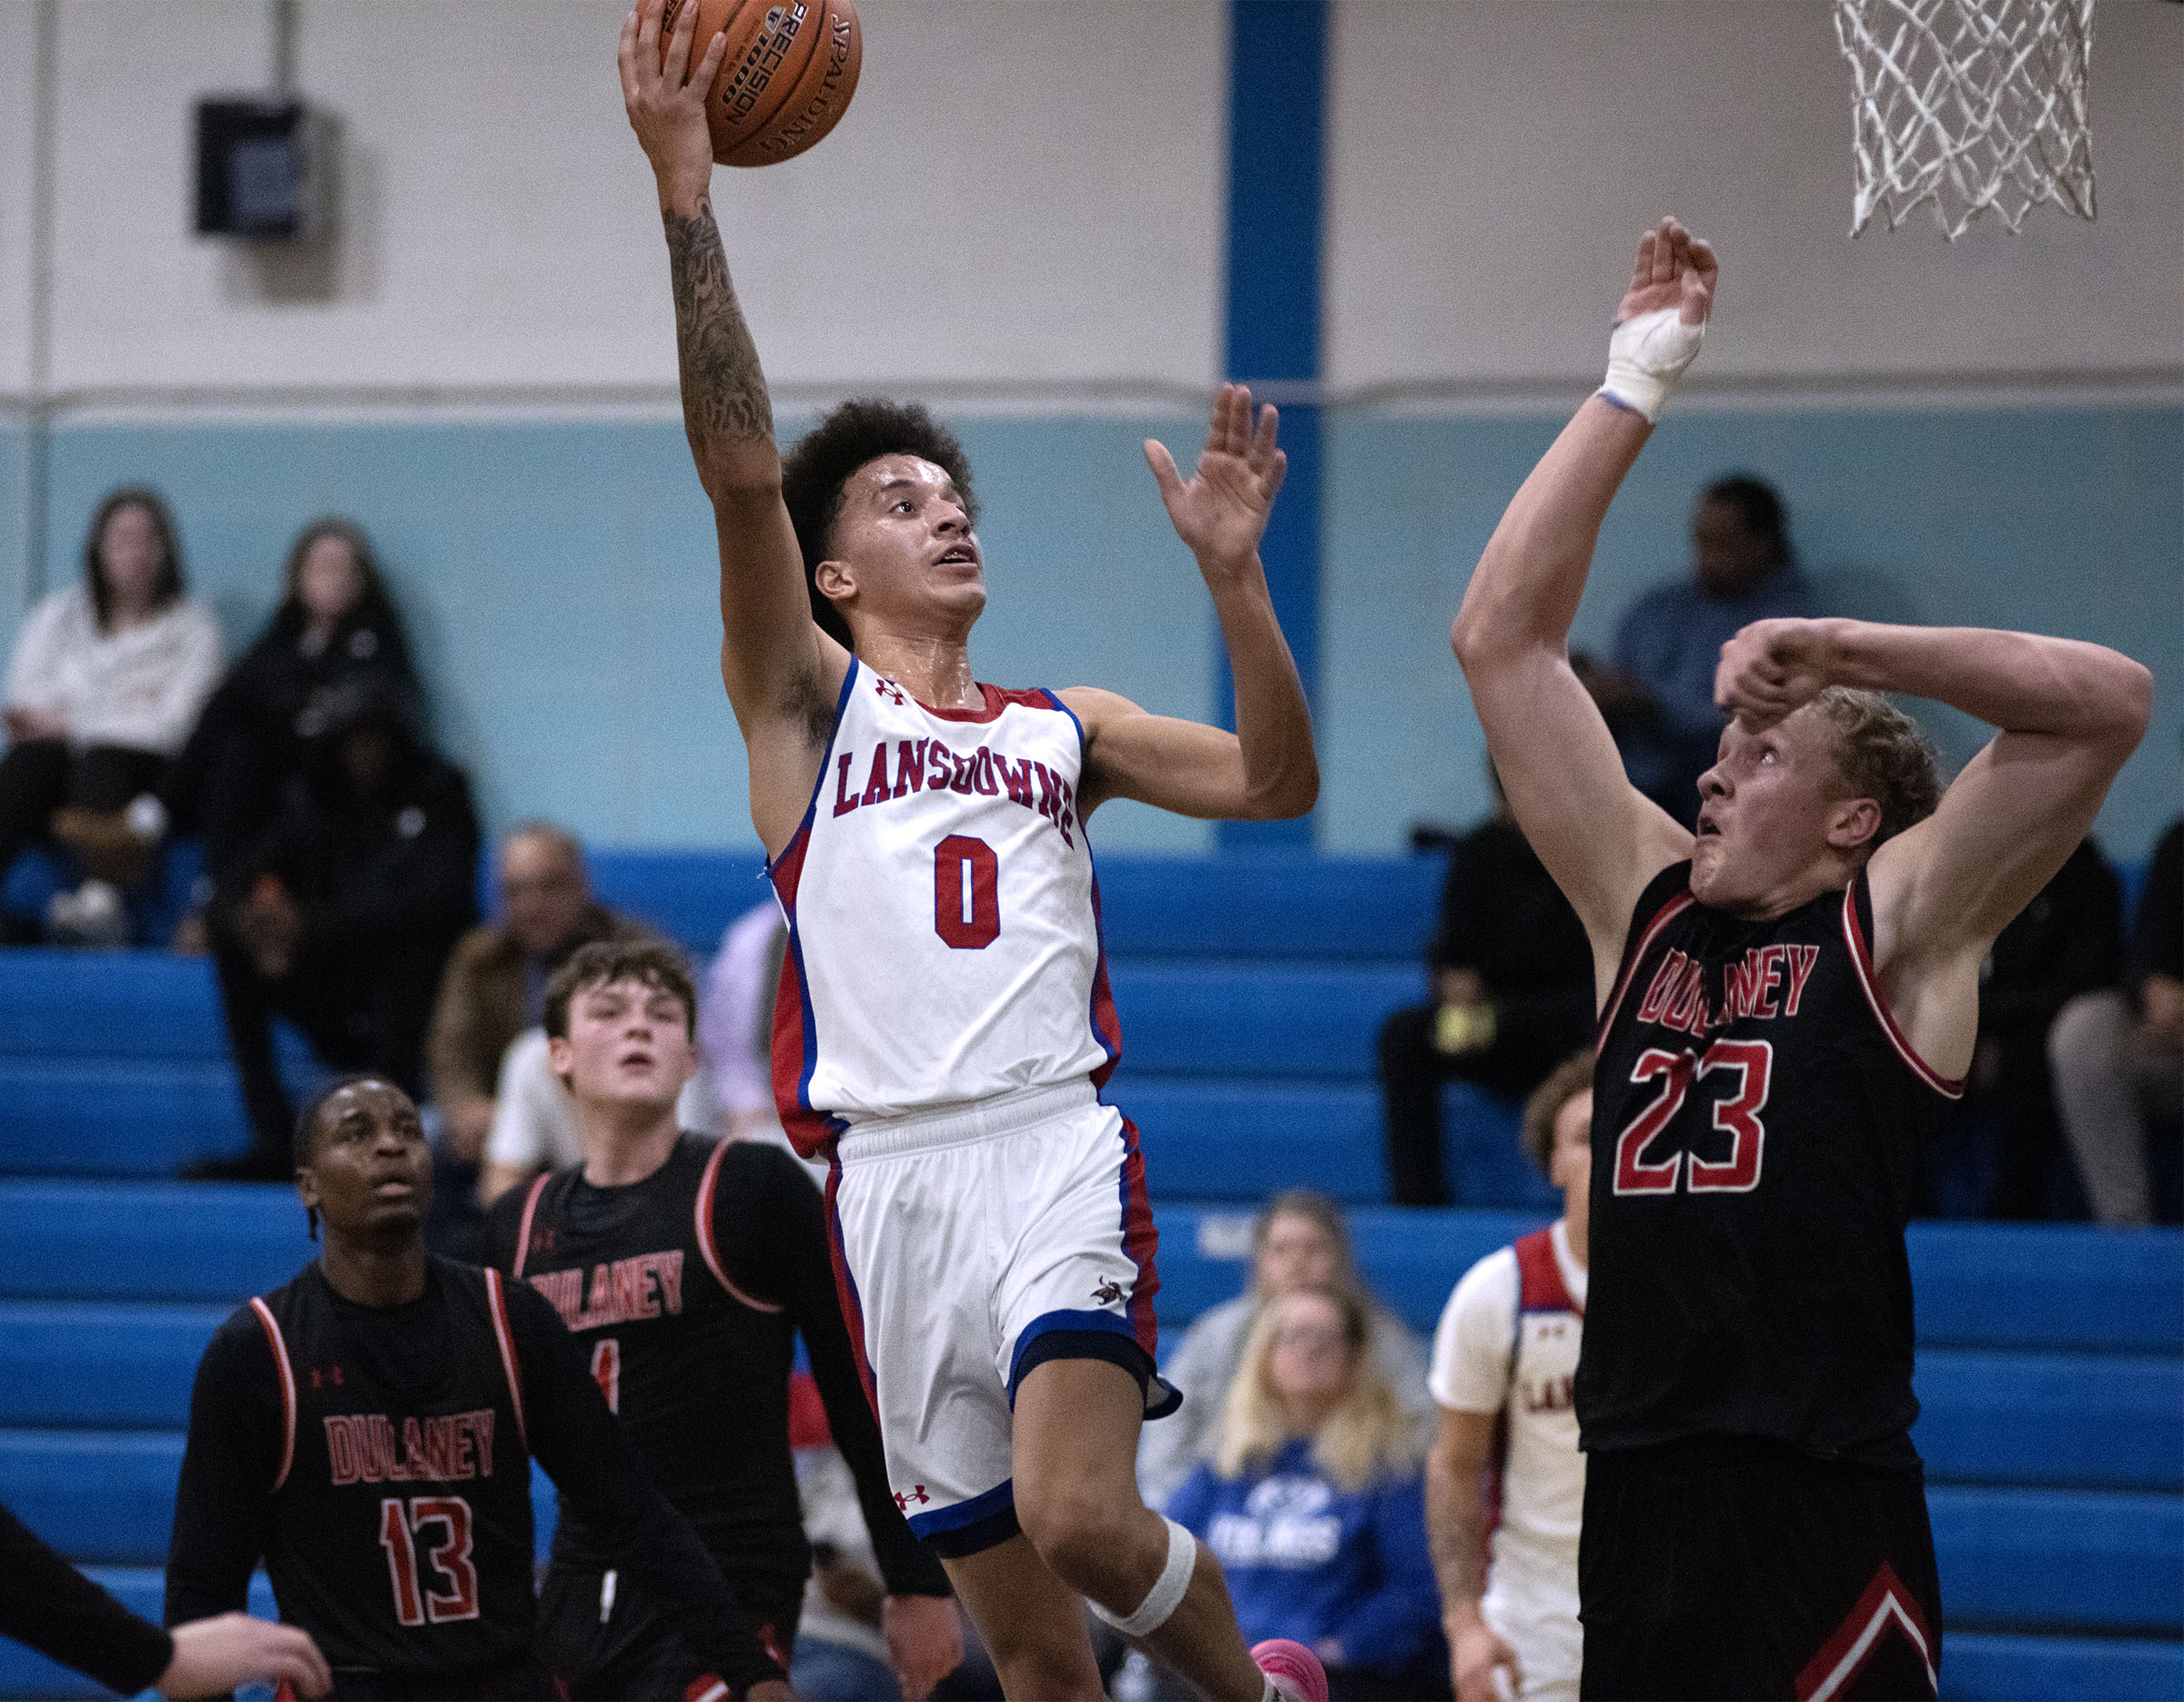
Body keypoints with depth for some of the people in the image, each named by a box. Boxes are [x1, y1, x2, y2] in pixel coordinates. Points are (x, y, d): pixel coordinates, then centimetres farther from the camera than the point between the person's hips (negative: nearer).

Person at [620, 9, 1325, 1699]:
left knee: (1078, 1518, -21)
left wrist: (1232, 573, -3)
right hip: (893, 1168, 0)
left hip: (1057, 1143, 0)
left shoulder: (1063, 725, 21)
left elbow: (1275, 782, 10)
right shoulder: (807, 696, 12)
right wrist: (688, 196, -13)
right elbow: (740, 466, -2)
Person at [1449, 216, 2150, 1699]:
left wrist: (1845, 648, -10)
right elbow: (1502, 641, 17)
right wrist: (1631, 392, 15)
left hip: (1820, 1506, -5)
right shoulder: (1648, 900, 16)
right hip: (1636, 1492, 6)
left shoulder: (1898, 926, 3)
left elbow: (2110, 704, -9)